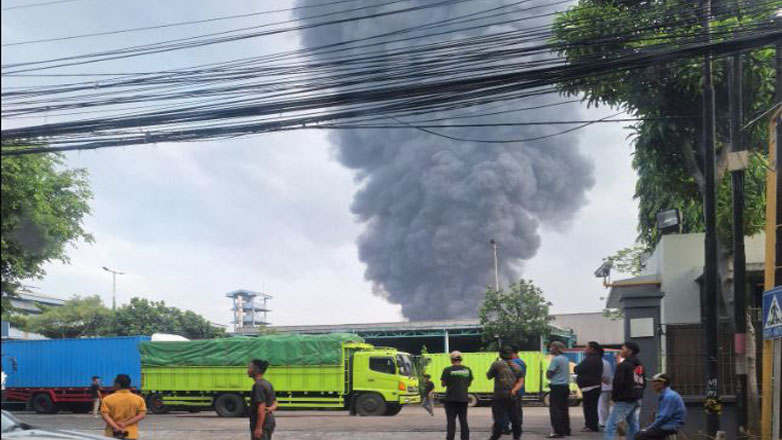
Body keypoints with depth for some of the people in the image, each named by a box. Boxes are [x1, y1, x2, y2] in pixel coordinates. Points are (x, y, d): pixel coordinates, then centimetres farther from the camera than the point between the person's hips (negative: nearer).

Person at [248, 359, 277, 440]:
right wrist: (270, 408, -4)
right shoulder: (267, 384, 13)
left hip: (262, 424, -10)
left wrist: (259, 427, -23)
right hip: (269, 422, 10)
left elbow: (261, 408, -23)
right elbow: (275, 404, 17)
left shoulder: (258, 385, -17)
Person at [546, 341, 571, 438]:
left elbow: (548, 374, -15)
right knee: (564, 409, 15)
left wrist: (547, 371, 4)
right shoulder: (565, 359, 11)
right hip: (565, 386, 9)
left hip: (556, 387, -9)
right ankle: (566, 430, 20)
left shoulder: (555, 359, -15)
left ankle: (558, 431, -8)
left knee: (555, 410, -5)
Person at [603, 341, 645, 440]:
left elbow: (617, 383, -17)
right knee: (633, 426, 14)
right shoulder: (640, 366, 12)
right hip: (637, 401, 9)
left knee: (611, 426, -9)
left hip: (624, 401, -9)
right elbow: (643, 383, 18)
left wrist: (614, 395, -2)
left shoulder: (624, 365, -15)